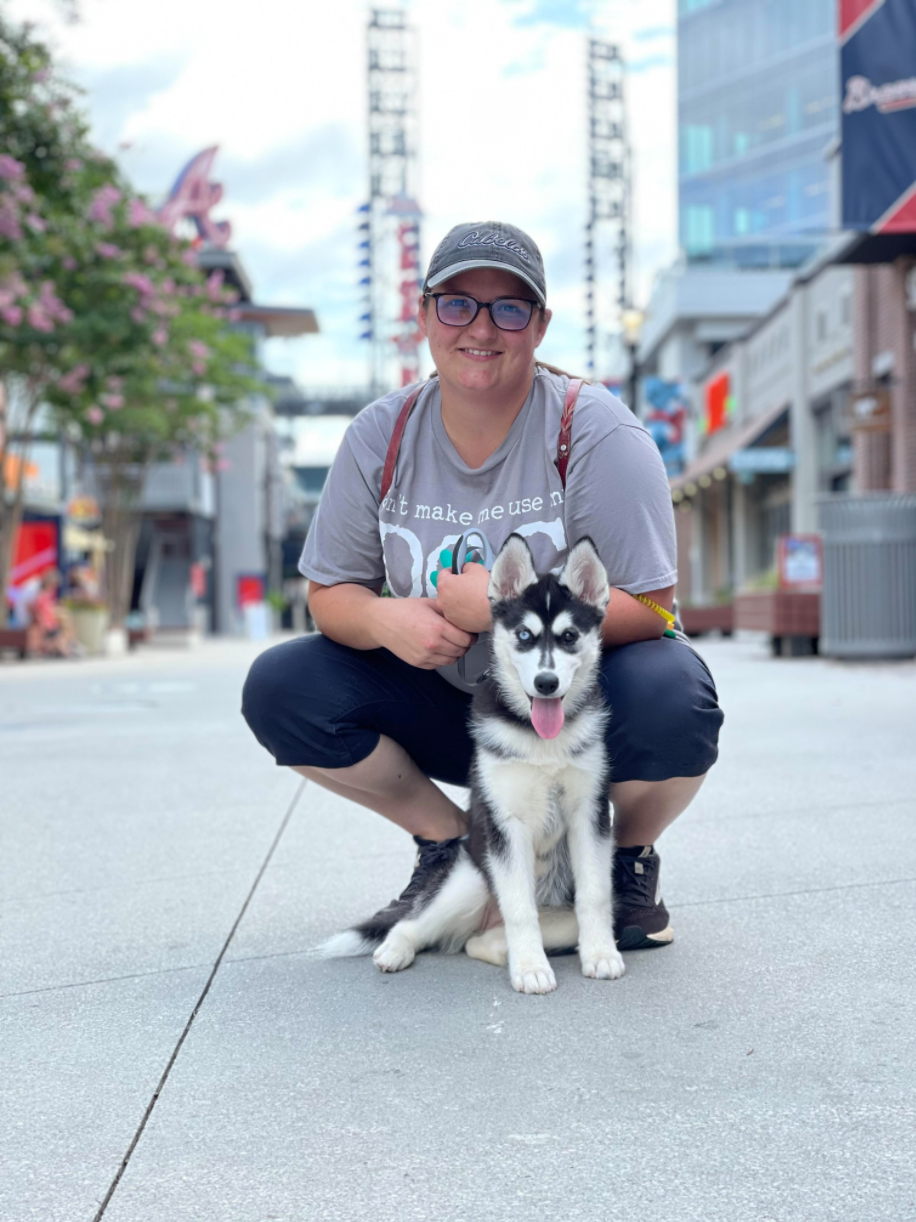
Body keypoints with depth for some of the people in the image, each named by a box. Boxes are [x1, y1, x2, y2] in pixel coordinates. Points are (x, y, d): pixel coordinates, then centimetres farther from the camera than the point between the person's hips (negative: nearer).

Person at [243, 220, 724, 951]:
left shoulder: (596, 434, -15)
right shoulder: (381, 437, -4)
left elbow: (650, 610, -19)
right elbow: (330, 593, 0)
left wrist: (507, 605, -29)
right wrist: (386, 620, -24)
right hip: (450, 710, 4)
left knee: (672, 697, -36)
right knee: (280, 688, -15)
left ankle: (629, 860, 1)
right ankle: (451, 844, 7)